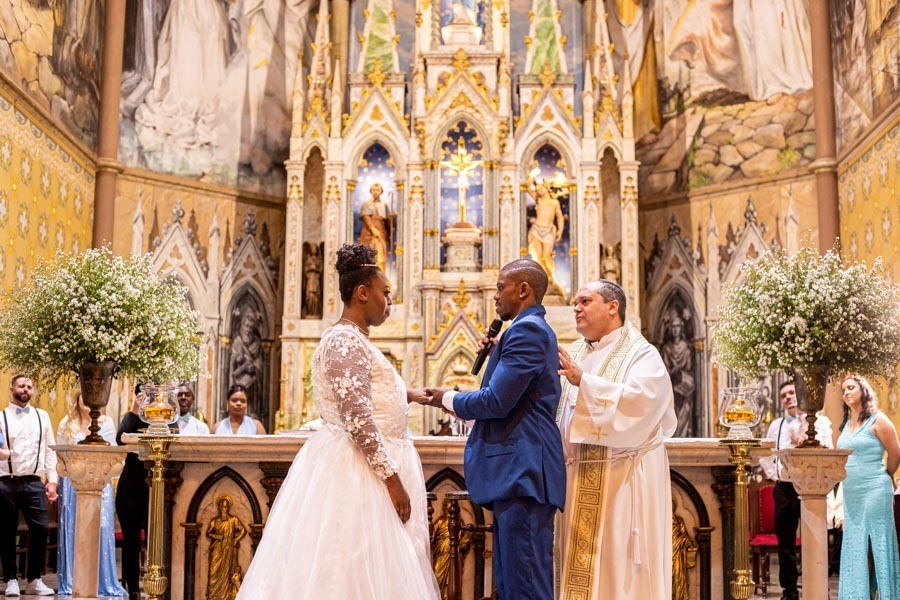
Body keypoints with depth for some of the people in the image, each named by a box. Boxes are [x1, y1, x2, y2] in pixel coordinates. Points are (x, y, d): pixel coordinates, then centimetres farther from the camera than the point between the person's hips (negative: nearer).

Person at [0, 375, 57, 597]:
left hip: (34, 482, 1)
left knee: (40, 529, -6)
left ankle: (34, 580, 6)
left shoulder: (42, 416, 12)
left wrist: (52, 480, 4)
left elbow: (50, 450, 11)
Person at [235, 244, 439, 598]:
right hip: (357, 472, -10)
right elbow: (357, 420, -23)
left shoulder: (352, 340, 16)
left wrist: (403, 395, 29)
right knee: (356, 571, -6)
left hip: (360, 467, 10)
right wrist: (393, 479, -22)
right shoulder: (347, 341, -15)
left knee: (349, 566, 12)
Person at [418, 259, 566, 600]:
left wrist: (447, 400, -3)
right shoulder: (535, 329, 21)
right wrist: (493, 356, 12)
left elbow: (497, 402, -18)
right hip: (518, 472, 11)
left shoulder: (526, 330, -12)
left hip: (522, 471, -11)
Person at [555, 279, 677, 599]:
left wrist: (583, 381, -24)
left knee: (617, 560, -3)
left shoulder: (641, 354, -3)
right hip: (580, 480, 6)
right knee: (581, 565, 7)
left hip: (623, 479, -6)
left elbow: (638, 400, -21)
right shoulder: (575, 358, 16)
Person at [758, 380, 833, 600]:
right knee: (785, 542, 9)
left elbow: (827, 450, -13)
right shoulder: (776, 426, 13)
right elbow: (765, 455, 21)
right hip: (783, 488, 5)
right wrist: (773, 474, 9)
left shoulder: (818, 421, -2)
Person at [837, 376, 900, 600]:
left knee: (878, 546, -3)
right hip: (851, 494, 7)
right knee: (854, 549, 9)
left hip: (874, 491, -7)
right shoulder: (847, 424, 13)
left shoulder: (877, 420, -6)